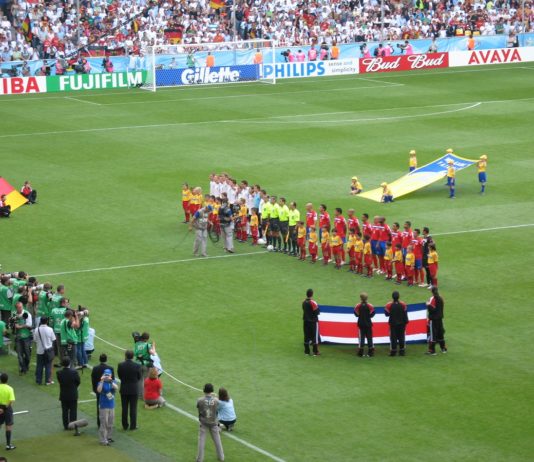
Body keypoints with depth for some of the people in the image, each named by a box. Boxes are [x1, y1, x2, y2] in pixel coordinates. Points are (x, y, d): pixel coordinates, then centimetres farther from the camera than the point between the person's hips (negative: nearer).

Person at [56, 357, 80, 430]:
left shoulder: (59, 373, -15)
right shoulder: (74, 372, -19)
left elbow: (59, 382, -4)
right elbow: (78, 382, -6)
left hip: (63, 395, 1)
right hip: (73, 394, -1)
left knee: (65, 411, 12)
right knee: (73, 410, 10)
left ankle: (66, 426, 16)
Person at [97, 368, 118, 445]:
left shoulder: (113, 382, 4)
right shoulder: (101, 383, -7)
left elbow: (116, 388, -17)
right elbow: (99, 390, -26)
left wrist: (111, 381, -27)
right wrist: (102, 381, -29)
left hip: (111, 406, 5)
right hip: (103, 406, -5)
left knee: (110, 423, 14)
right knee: (104, 423, -7)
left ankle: (109, 437, 28)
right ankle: (103, 440, -5)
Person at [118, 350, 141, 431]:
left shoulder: (121, 365, -11)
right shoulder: (137, 366, -13)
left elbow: (119, 376, -1)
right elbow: (139, 377, -2)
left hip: (124, 390, 1)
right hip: (134, 390, -1)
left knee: (124, 408, 11)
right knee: (133, 408, 6)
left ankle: (125, 425, 17)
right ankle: (133, 426, 9)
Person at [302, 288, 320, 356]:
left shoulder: (304, 302, 1)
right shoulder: (313, 303, -19)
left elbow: (304, 310, 8)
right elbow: (317, 312, -17)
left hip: (306, 321, 6)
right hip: (313, 321, -6)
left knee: (306, 336, 11)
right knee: (315, 336, 1)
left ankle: (306, 351, 14)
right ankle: (315, 352, 3)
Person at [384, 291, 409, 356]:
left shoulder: (389, 305, -12)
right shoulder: (403, 304, -6)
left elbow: (387, 314, -6)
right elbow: (405, 314, -2)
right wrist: (405, 322, 7)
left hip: (393, 324, -1)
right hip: (401, 324, 1)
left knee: (393, 337, 3)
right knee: (401, 337, 7)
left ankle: (393, 351, 1)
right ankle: (402, 351, 8)